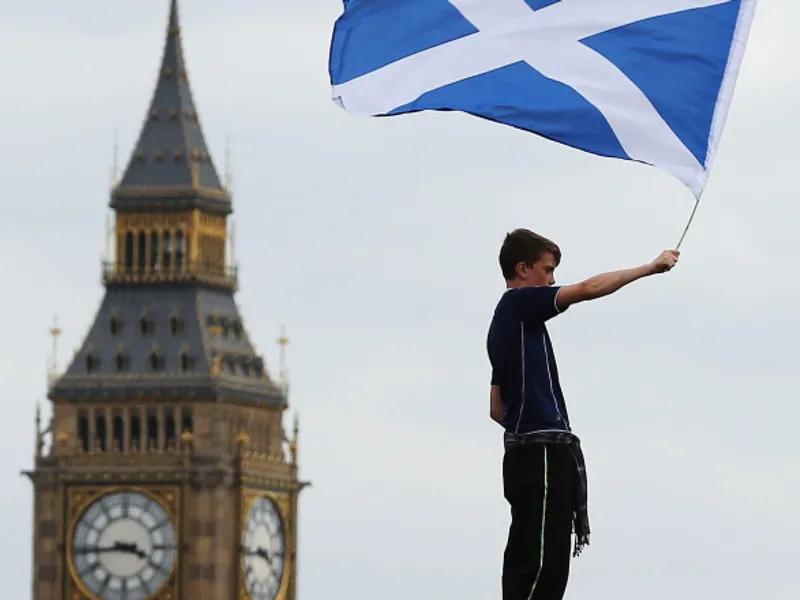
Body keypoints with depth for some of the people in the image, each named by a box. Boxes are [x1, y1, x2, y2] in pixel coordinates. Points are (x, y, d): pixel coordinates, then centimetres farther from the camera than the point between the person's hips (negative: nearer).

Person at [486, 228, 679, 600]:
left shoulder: (505, 322, 22)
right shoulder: (519, 304, -5)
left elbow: (497, 409, 25)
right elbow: (588, 289, -16)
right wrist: (650, 268, -10)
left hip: (523, 453, 10)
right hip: (543, 453, -10)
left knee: (526, 563, 5)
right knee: (545, 567, -15)